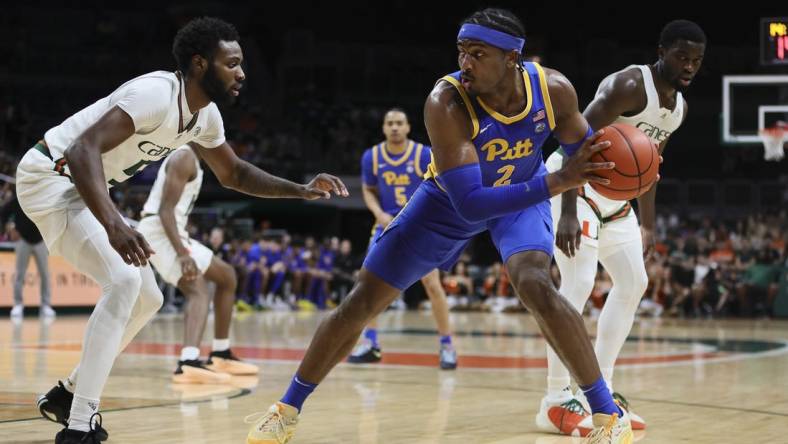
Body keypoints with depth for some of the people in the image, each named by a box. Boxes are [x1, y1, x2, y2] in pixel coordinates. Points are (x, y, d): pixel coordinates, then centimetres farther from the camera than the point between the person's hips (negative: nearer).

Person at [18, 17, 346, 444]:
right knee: (124, 280, -24)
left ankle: (68, 394, 24)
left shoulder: (204, 115, 2)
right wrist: (113, 224, -50)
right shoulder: (156, 93, -27)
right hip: (50, 176, -10)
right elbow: (84, 149, -38)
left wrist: (301, 190, 5)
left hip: (83, 188, 10)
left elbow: (233, 173, 18)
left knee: (146, 297, 10)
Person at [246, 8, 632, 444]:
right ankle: (288, 409, 17)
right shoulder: (446, 103, -38)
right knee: (362, 300, -1)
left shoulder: (553, 89, -28)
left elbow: (584, 149, -6)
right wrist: (557, 182, -49)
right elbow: (469, 204, -42)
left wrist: (607, 166, -31)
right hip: (451, 197, 0)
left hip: (521, 192, 1)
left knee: (535, 285, -28)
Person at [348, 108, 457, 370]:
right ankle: (370, 344, 2)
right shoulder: (371, 157, -3)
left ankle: (446, 346, 0)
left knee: (432, 284, -9)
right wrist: (379, 214, -9)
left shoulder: (424, 155, -11)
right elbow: (369, 191, 9)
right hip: (388, 224, 3)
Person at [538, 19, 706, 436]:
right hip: (572, 184, -10)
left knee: (633, 284, 9)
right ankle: (556, 401, -16)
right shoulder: (629, 85, -23)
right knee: (578, 285, -19)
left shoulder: (679, 107, 5)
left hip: (613, 196, 10)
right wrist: (568, 213, -36)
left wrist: (647, 226, 20)